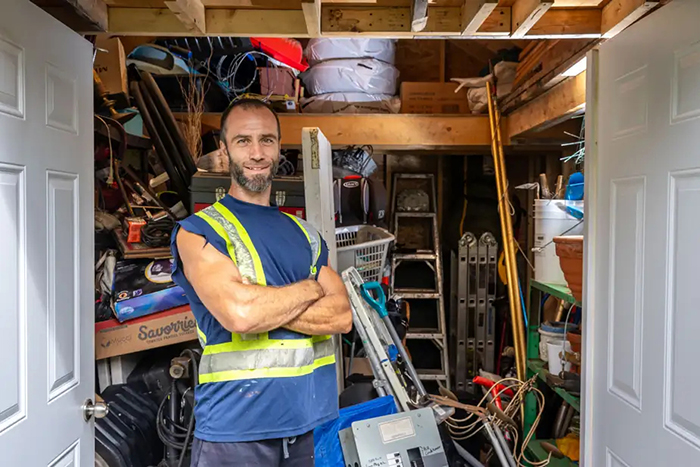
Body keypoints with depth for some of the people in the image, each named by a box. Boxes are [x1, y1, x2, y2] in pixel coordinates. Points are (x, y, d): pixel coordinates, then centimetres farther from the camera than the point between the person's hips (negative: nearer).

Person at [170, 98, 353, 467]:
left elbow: (341, 316, -1)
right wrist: (310, 288, -7)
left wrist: (258, 304, -14)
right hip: (235, 429, -4)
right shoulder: (198, 230, -6)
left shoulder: (305, 234, 11)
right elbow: (239, 314, -23)